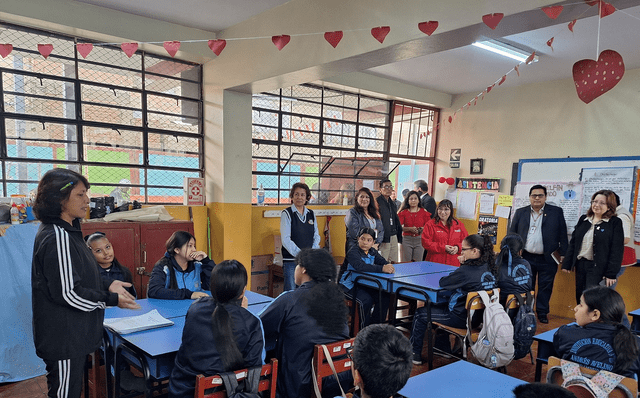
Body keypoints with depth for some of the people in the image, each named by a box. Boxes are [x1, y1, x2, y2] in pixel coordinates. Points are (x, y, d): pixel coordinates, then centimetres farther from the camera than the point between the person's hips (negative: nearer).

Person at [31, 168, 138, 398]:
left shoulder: (64, 231, 8)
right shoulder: (58, 237, -23)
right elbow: (67, 293, -24)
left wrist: (106, 285, 5)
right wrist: (111, 300, -14)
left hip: (72, 335, 10)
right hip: (64, 340, -10)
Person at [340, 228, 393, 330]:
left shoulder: (373, 252, 6)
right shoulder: (353, 252, -19)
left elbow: (382, 261, -7)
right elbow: (360, 266, -39)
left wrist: (388, 266, -34)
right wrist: (382, 269, -48)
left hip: (365, 284, 7)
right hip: (350, 285, -7)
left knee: (384, 297, -11)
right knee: (366, 300, -29)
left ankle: (376, 324, 5)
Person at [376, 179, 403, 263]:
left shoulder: (392, 203, 17)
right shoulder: (377, 202, -9)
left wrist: (399, 237, 18)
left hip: (394, 237, 8)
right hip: (384, 238, -8)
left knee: (394, 262, 11)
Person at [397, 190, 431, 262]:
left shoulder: (424, 212, 5)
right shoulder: (403, 212, 5)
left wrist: (423, 229, -16)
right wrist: (410, 229, -16)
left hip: (419, 240, 0)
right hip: (406, 239, 0)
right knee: (406, 263, 0)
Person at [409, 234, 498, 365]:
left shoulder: (466, 271, -26)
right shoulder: (491, 269, -3)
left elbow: (442, 283, -15)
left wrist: (463, 265, -2)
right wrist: (464, 265, -2)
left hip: (462, 319, -9)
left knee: (420, 314, 8)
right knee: (441, 306, 33)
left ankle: (414, 354, 23)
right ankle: (444, 349, 42)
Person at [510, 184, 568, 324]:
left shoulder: (556, 212, 1)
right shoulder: (520, 212, 6)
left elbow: (562, 234, 1)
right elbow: (512, 233, 8)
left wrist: (563, 254, -2)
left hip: (547, 259, -1)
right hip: (526, 258, 1)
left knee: (545, 288, 8)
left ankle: (542, 313, 23)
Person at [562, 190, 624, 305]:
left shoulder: (615, 223, -4)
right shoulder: (583, 219, 10)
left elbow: (617, 250, -8)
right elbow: (573, 243, 13)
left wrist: (611, 274, -13)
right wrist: (567, 264, 8)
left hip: (598, 268, -5)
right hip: (580, 265, 5)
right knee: (580, 298, 11)